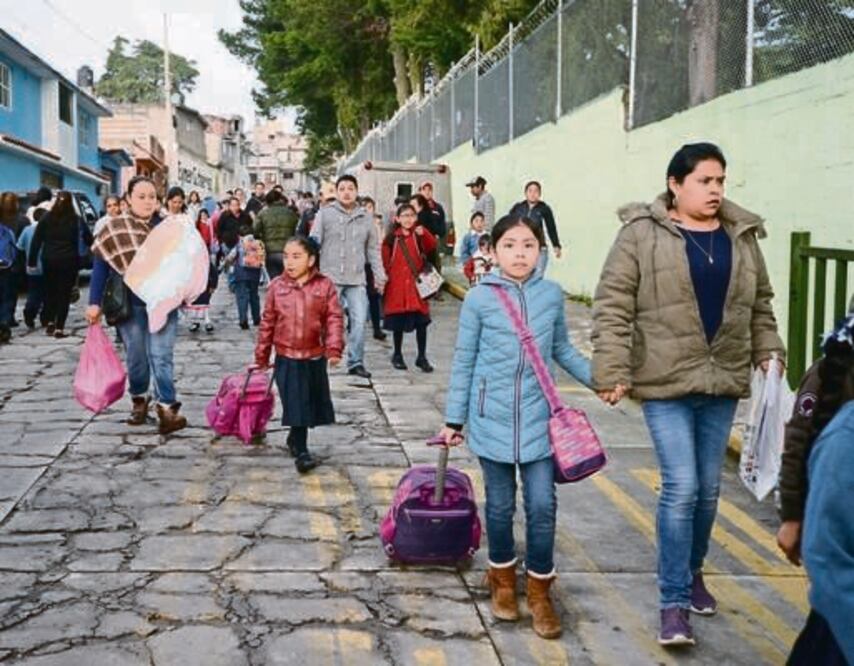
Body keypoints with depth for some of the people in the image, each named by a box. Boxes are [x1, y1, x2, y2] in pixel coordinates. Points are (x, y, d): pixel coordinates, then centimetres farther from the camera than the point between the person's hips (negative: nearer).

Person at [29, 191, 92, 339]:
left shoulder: (46, 218, 2)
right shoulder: (76, 220, -4)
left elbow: (36, 240, 1)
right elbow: (88, 240, -4)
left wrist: (32, 260, 5)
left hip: (49, 260, 2)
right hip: (68, 261, -2)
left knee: (50, 291, 18)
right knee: (64, 294, 3)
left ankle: (50, 322, 13)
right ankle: (59, 328, -1)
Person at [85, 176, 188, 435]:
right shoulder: (114, 229, -2)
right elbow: (100, 266, -3)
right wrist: (94, 302, -8)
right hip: (130, 304, 0)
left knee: (161, 355, -4)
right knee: (136, 355, 11)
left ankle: (167, 407, -5)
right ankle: (139, 399, 27)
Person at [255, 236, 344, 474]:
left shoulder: (325, 286, -6)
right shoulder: (277, 286, -2)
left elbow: (334, 318, -6)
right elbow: (268, 322, 4)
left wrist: (334, 348, -17)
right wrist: (262, 355, 8)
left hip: (315, 357, 1)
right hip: (287, 358, -1)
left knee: (313, 403, 13)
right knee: (296, 404, -2)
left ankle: (295, 439, 36)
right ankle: (301, 452, 6)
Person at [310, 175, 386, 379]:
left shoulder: (365, 217, 10)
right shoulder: (325, 214, 0)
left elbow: (373, 249, 15)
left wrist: (379, 275, 10)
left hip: (356, 280, 2)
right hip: (330, 278, -2)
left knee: (359, 321, -3)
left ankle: (356, 362, 8)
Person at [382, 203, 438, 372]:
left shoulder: (419, 235, 1)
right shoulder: (392, 238, 2)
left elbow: (432, 246, -19)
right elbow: (385, 260, 6)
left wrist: (424, 234, -36)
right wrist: (385, 276, -3)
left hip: (417, 283, 0)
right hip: (397, 285, 0)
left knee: (421, 321, 0)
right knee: (398, 322, 8)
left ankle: (422, 357, 9)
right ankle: (397, 355, 23)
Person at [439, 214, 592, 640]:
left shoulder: (552, 294, 1)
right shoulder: (479, 298, -7)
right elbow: (464, 361, 1)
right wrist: (453, 419, 3)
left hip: (538, 417, 2)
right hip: (492, 418, -1)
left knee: (542, 505, 1)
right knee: (500, 504, 10)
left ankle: (539, 590, 19)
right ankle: (503, 578, 33)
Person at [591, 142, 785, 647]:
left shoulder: (743, 235, 8)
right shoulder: (642, 234, -8)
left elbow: (760, 303, 17)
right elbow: (613, 307, -10)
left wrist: (769, 352, 8)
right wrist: (612, 370, -15)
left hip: (723, 383, 5)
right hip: (666, 383, -5)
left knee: (709, 488, 14)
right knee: (681, 487, -8)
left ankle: (693, 572, 36)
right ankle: (674, 601, 3)